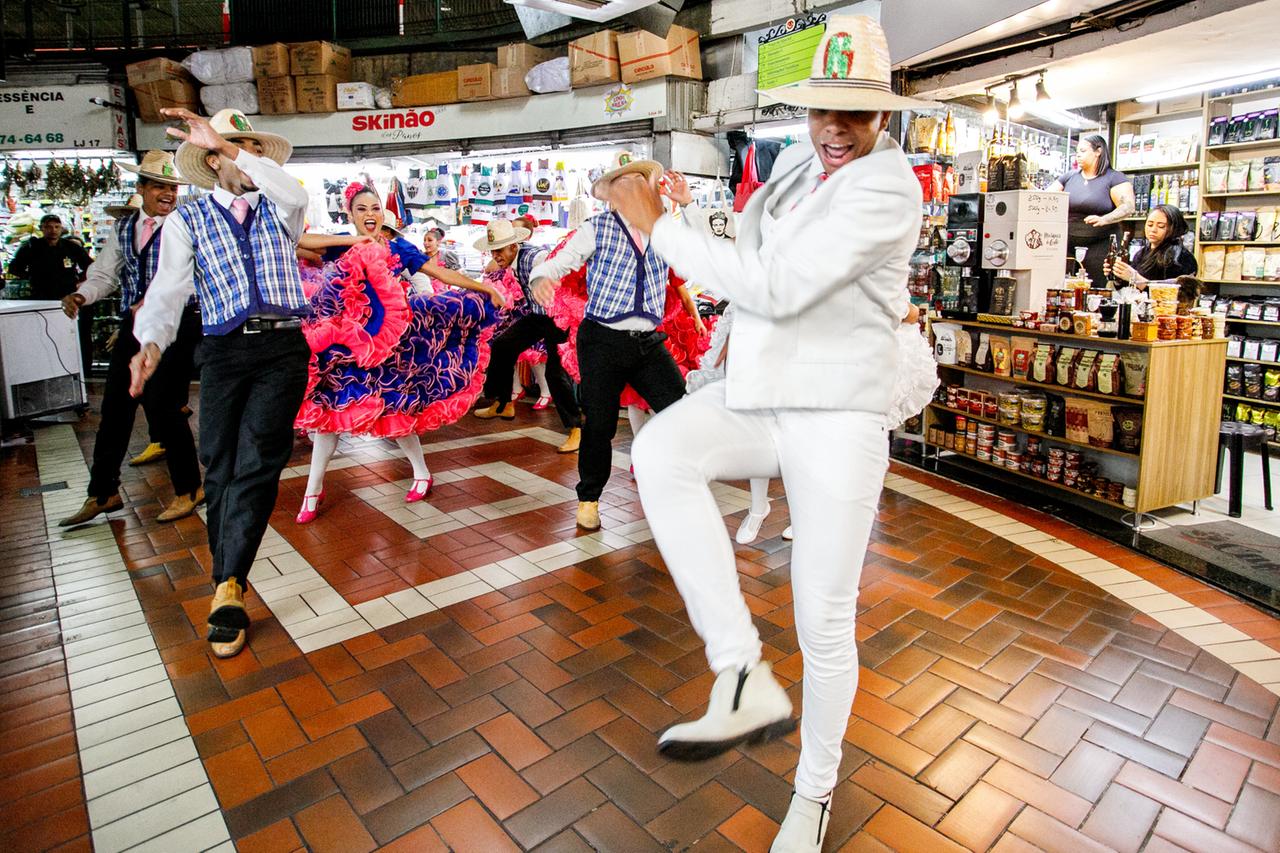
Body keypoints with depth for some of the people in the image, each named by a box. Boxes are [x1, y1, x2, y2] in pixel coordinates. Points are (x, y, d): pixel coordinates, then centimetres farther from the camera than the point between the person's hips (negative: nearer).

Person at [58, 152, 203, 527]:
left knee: (162, 406, -7)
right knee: (115, 406, 10)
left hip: (177, 325, -6)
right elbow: (105, 273, 13)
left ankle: (188, 489, 12)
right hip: (133, 325, 6)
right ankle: (102, 493, 25)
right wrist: (81, 296, -6)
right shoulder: (124, 226, 15)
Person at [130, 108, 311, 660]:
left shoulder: (280, 208, 15)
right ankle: (228, 584, 16)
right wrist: (151, 342, -18)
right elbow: (168, 288, -1)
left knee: (258, 462, -12)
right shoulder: (187, 220, 12)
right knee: (220, 467, 2)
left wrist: (231, 144, -16)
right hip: (223, 351, 1)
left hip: (284, 348, 0)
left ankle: (228, 587, -9)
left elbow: (295, 193, -11)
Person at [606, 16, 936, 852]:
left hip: (837, 413, -6)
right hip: (759, 395, 7)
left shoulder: (889, 187, -13)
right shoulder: (797, 161, 13)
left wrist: (659, 227, -17)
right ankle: (745, 680, -19)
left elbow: (778, 287, -24)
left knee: (824, 623, 0)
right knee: (660, 451, -27)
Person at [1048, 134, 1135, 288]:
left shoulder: (1114, 178, -1)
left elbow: (1129, 207, -12)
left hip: (1100, 245, -4)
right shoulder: (1069, 177, 13)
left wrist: (1104, 220, -29)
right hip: (1068, 245, 4)